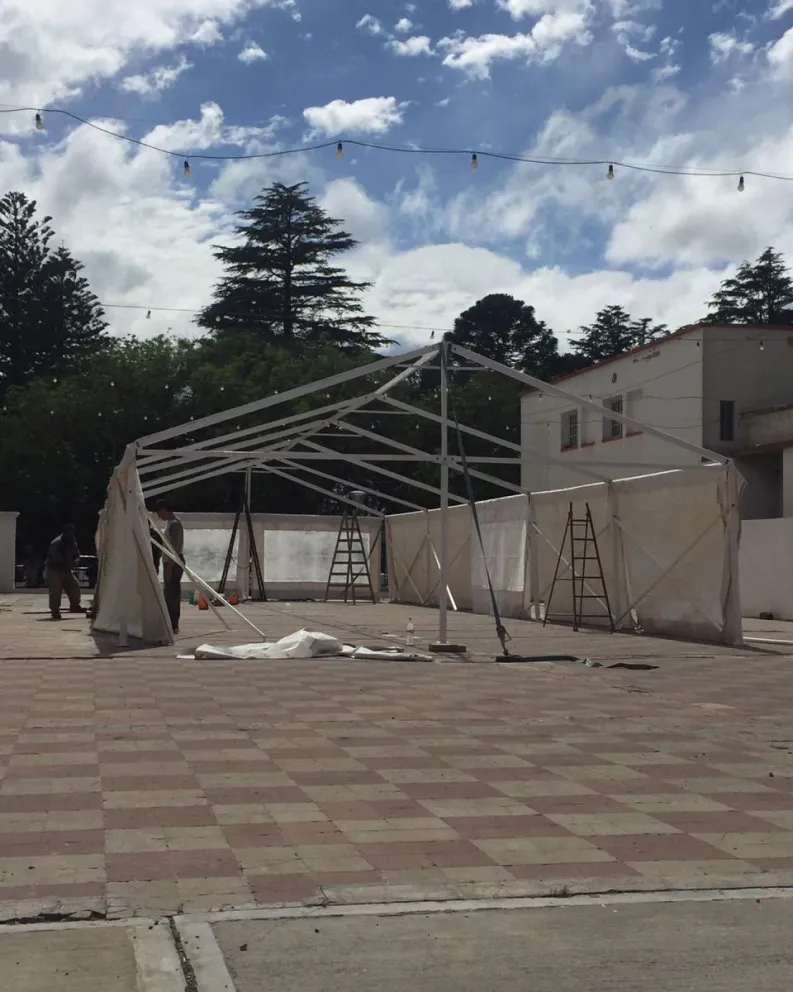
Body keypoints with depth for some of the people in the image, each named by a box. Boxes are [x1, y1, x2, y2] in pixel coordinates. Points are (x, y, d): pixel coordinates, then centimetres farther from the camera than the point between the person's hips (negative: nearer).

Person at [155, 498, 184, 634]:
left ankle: (173, 625, -11)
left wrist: (169, 566, -23)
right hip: (170, 562, 10)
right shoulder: (170, 522, 16)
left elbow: (175, 547, -21)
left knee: (171, 593, -11)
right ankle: (171, 624, 17)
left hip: (174, 563, -10)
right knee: (169, 593, 12)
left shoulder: (174, 524, -15)